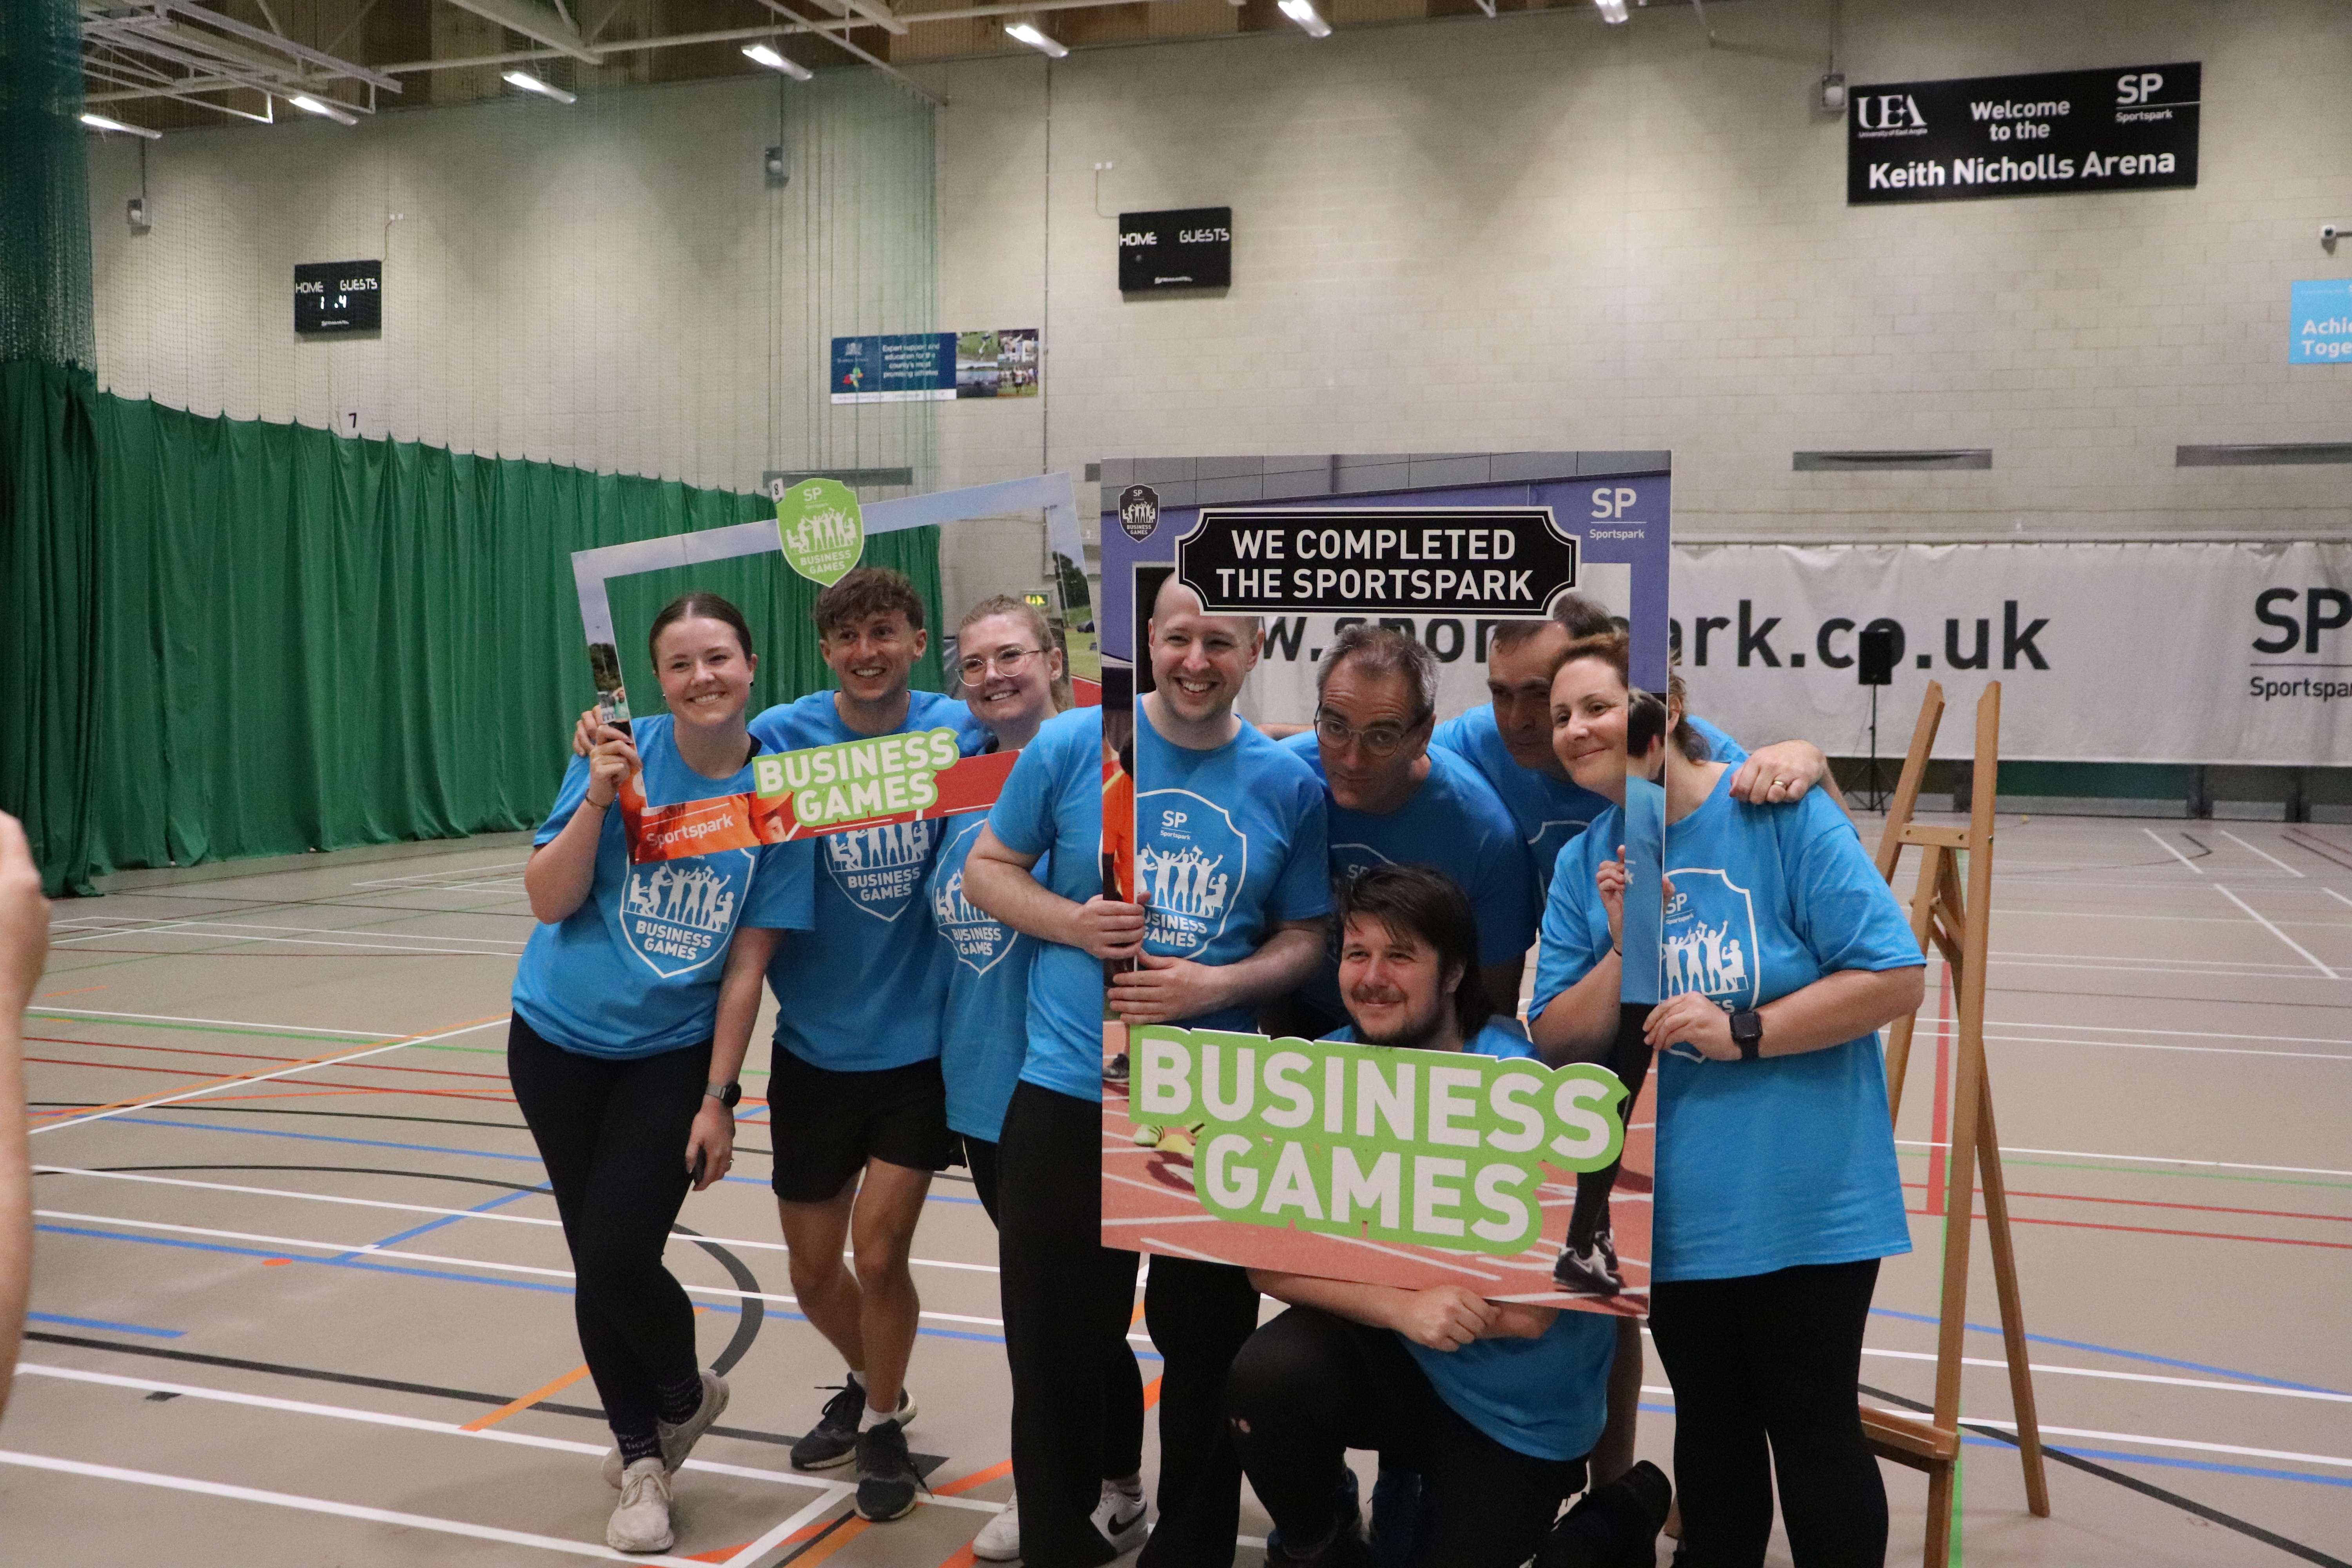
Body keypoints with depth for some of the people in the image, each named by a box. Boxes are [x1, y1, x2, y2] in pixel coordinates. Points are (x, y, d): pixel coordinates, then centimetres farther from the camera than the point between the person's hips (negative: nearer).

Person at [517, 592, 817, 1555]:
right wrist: (598, 799, -25)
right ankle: (641, 1454, 30)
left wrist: (718, 1100, -8)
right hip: (560, 1042, 2)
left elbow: (746, 964, -8)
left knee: (620, 1255, -12)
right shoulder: (622, 754, -10)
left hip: (674, 1056, -1)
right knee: (594, 1260, 8)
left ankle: (683, 1396, 21)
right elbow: (548, 901, -12)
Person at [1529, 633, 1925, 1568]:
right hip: (1673, 1209, 4)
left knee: (1812, 1433, 9)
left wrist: (1744, 1031, -20)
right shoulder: (1584, 866, 1)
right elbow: (1557, 1043, -1)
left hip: (1803, 1201, -4)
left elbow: (1896, 978, -15)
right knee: (1711, 1430, 20)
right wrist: (1626, 952, -16)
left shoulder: (1782, 816, -13)